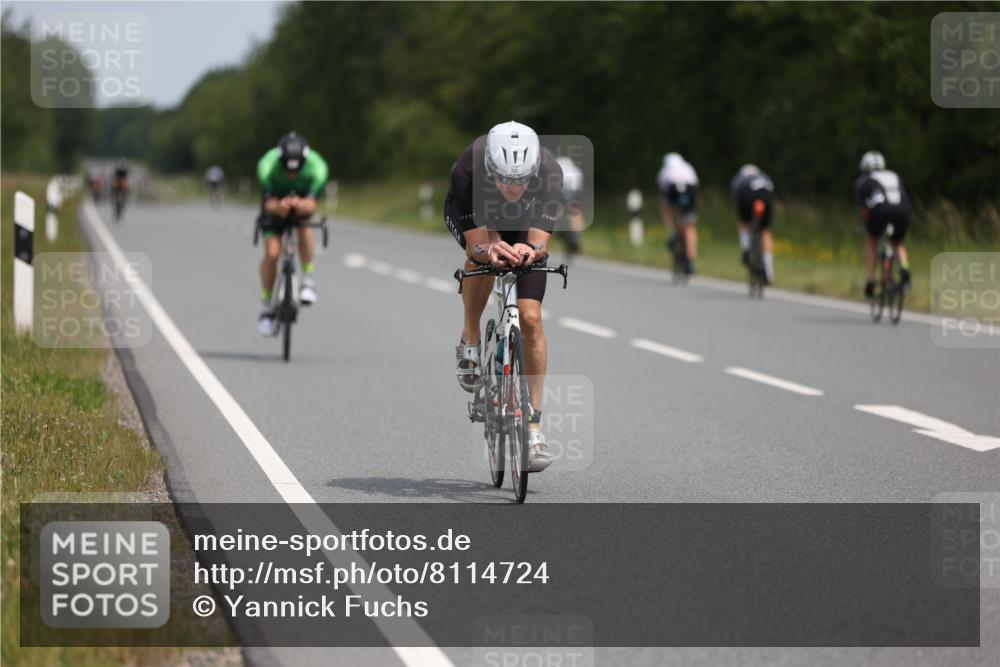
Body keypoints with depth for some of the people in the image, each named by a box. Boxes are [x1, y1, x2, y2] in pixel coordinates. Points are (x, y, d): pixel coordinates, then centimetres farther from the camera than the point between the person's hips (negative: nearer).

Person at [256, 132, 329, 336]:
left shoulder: (317, 167, -34)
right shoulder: (267, 166, -34)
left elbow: (311, 204, -37)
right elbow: (269, 203, -33)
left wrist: (301, 205, -60)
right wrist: (279, 207, -56)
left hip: (302, 201, 1)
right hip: (276, 204, -1)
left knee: (305, 227, -33)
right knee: (272, 253, -15)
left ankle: (308, 280, -14)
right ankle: (267, 306, 3)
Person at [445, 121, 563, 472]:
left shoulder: (550, 172, -37)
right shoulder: (468, 170, -40)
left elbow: (540, 242, -38)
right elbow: (475, 243, -38)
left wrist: (530, 250, -61)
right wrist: (489, 250, -61)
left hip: (523, 225, 1)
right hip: (472, 215, 0)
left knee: (531, 318, -12)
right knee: (482, 258, -36)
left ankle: (534, 427, -5)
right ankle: (470, 340, -7)